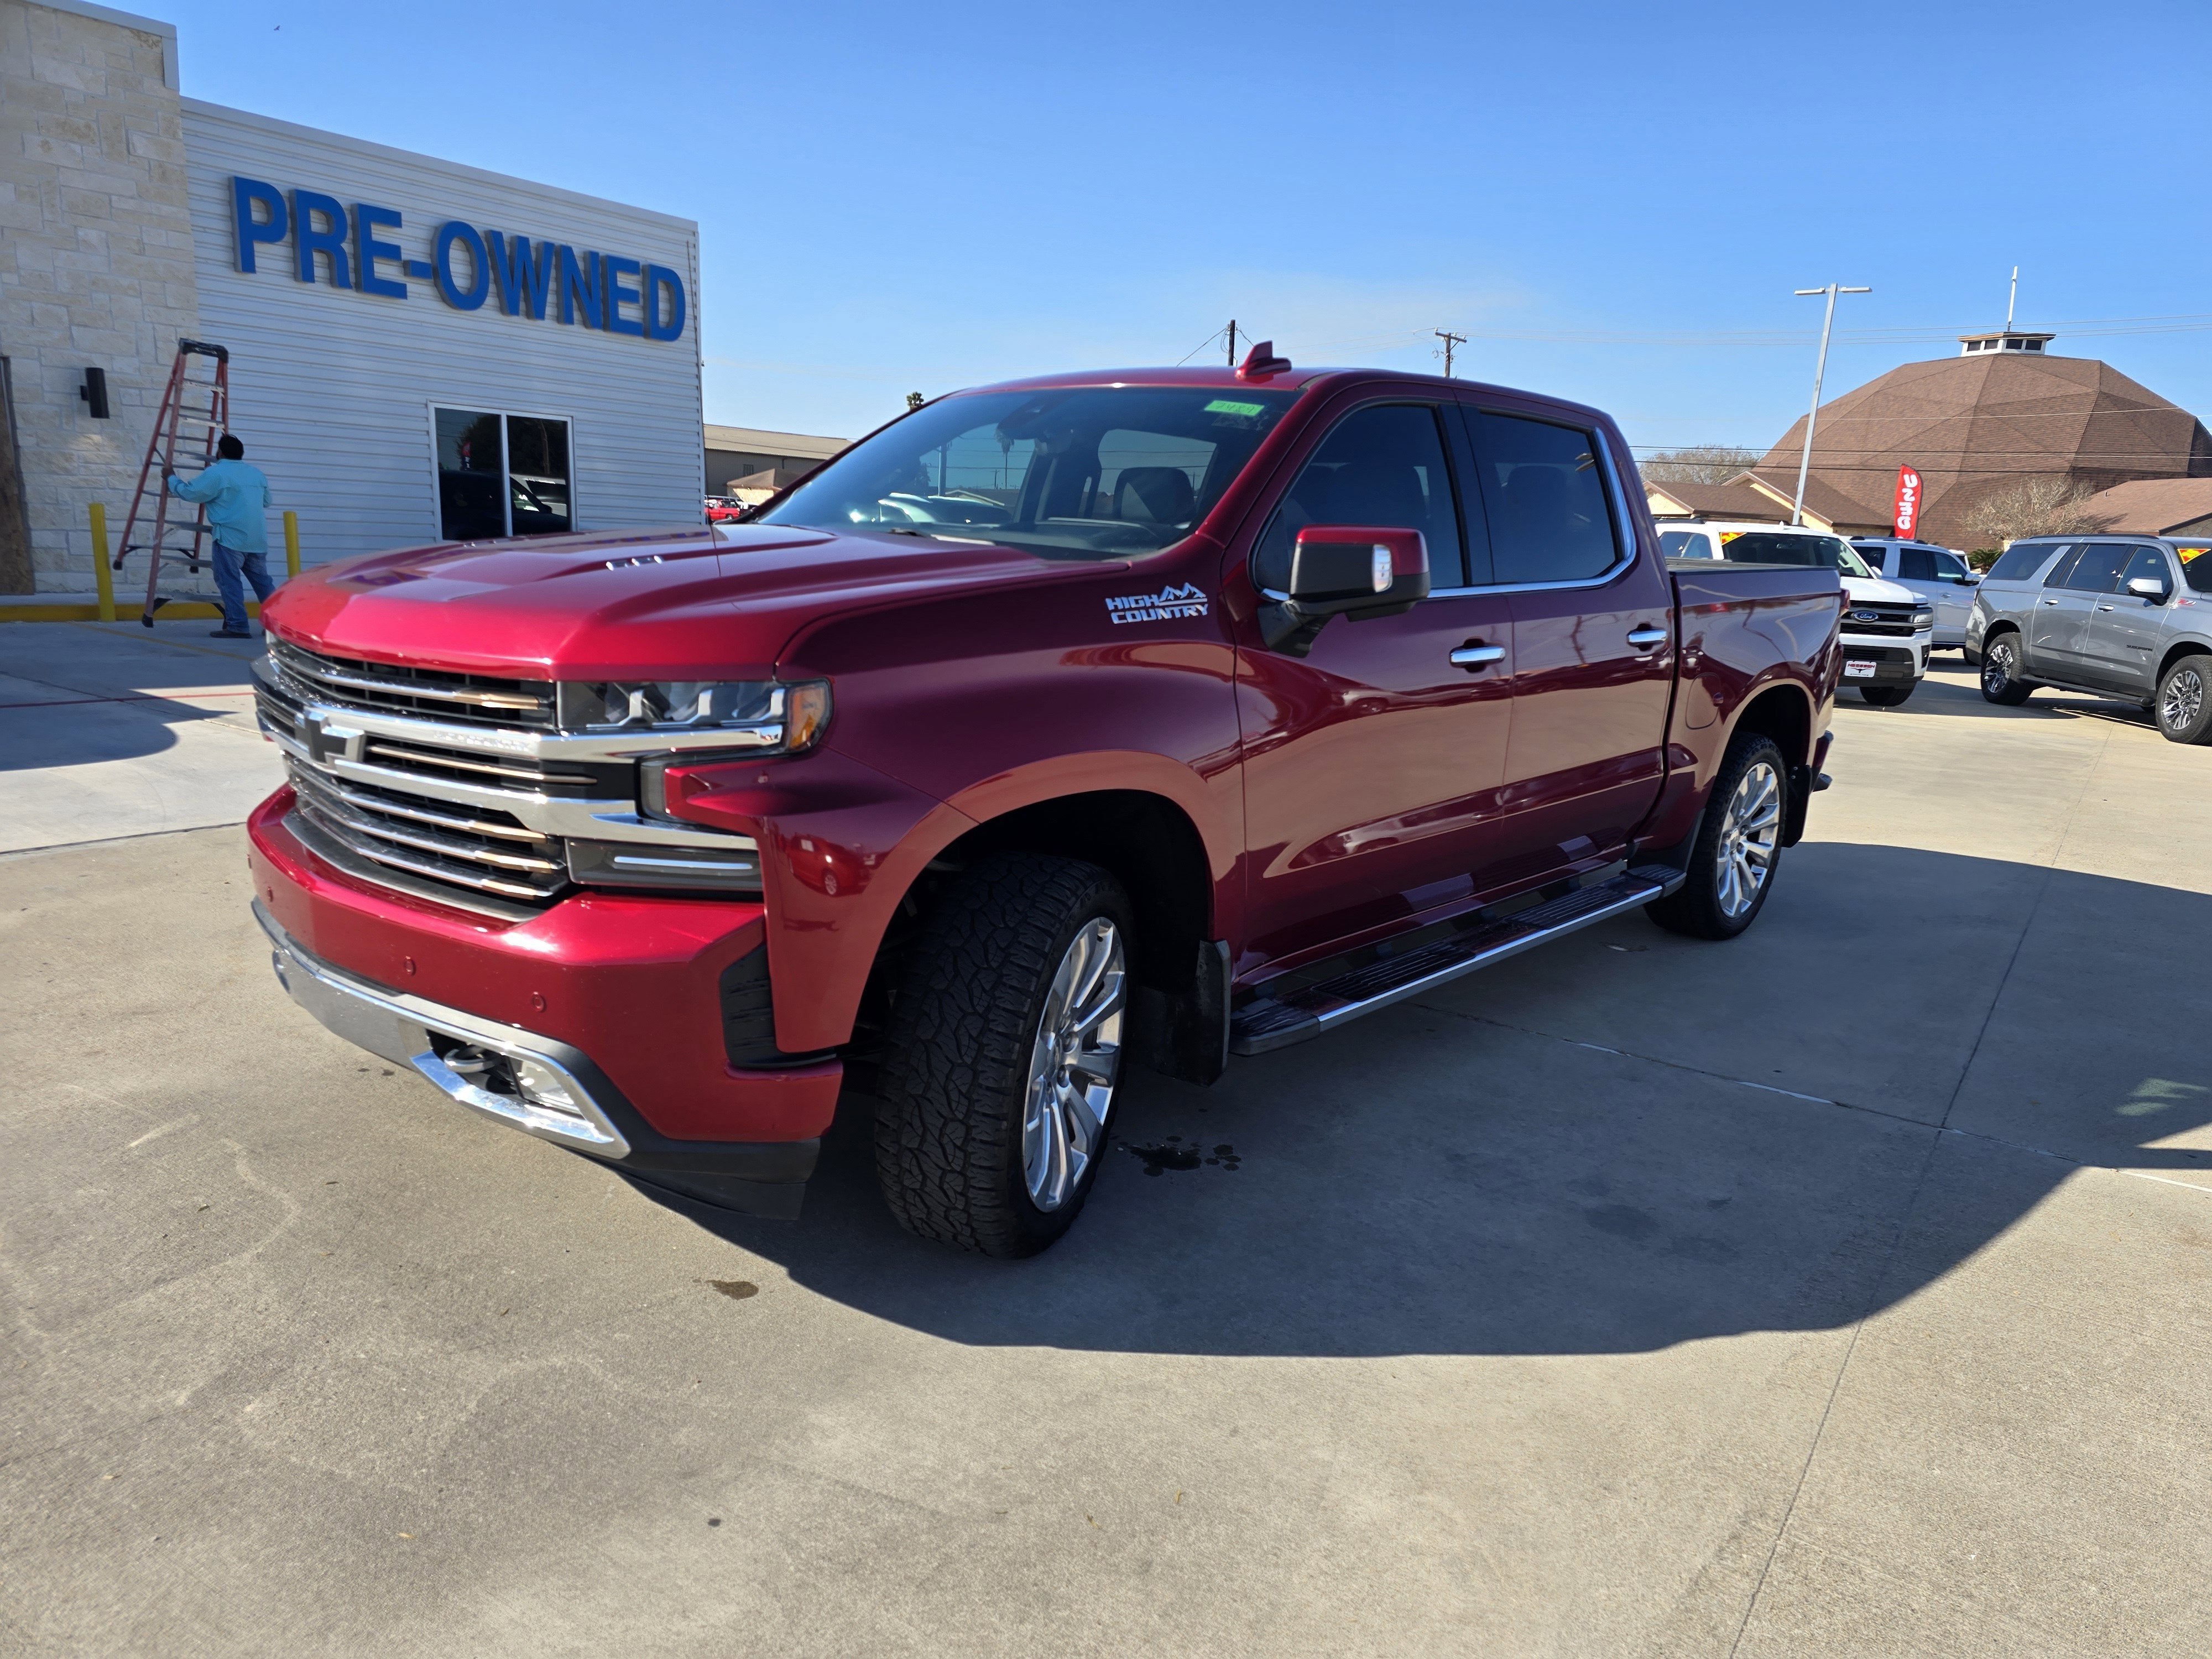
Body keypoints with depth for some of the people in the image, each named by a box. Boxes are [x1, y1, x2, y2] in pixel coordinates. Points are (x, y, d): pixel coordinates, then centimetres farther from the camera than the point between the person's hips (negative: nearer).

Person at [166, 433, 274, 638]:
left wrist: (172, 480, 16)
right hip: (258, 540, 6)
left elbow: (189, 492, -1)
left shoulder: (216, 473, -7)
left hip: (231, 538, -6)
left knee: (229, 581, -3)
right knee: (261, 580, 11)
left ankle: (237, 627, -7)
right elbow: (266, 501, 26)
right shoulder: (257, 473, 14)